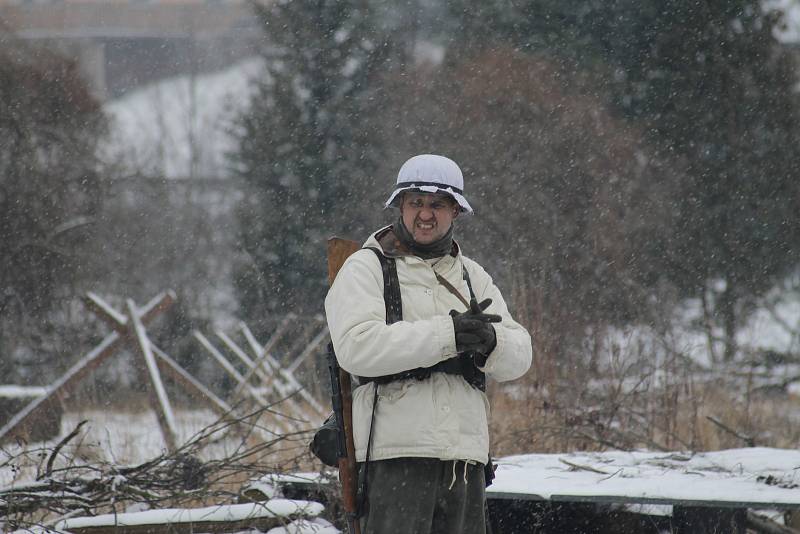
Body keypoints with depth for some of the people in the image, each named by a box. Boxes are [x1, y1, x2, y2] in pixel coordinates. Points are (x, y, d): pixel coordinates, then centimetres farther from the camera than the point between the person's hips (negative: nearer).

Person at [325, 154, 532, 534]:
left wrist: (488, 339, -15)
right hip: (395, 452, -6)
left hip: (466, 455, 6)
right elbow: (356, 346, -16)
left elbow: (519, 357, 10)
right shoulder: (366, 268, 2)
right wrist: (447, 335, -20)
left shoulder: (472, 276, 20)